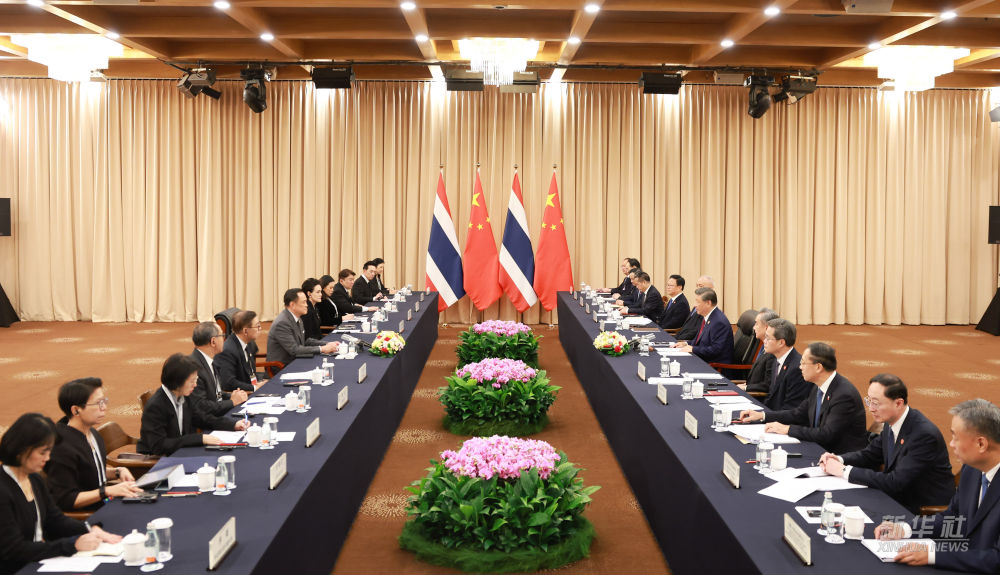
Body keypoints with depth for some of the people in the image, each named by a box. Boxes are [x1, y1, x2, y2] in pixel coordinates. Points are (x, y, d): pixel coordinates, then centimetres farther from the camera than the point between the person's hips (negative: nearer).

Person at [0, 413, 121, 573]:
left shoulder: (35, 479, 9)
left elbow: (55, 520, 16)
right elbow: (14, 550, -20)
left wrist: (90, 530, -2)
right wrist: (73, 544, -22)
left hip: (41, 561, 8)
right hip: (15, 571, -8)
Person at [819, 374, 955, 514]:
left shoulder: (924, 434, -26)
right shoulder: (890, 423, 0)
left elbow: (896, 482, -28)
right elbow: (870, 454, 15)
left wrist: (845, 471, -23)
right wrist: (839, 460, -6)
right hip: (899, 497, 8)